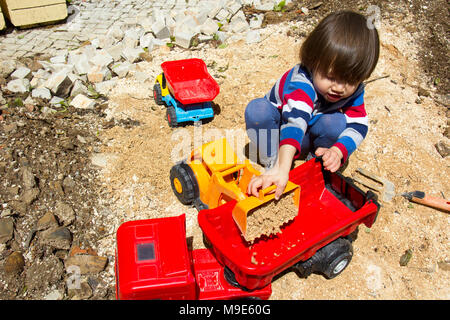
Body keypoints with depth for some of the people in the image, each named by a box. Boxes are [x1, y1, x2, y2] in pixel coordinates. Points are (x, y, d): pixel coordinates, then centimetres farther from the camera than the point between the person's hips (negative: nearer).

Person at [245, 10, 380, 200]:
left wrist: (337, 151, -39)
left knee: (337, 122, -28)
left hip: (309, 140, 4)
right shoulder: (302, 82, -37)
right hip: (278, 132, -3)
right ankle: (271, 165, -19)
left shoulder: (354, 90, -18)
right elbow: (294, 122, -52)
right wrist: (282, 169, -65)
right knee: (258, 109, -33)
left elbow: (358, 126, -18)